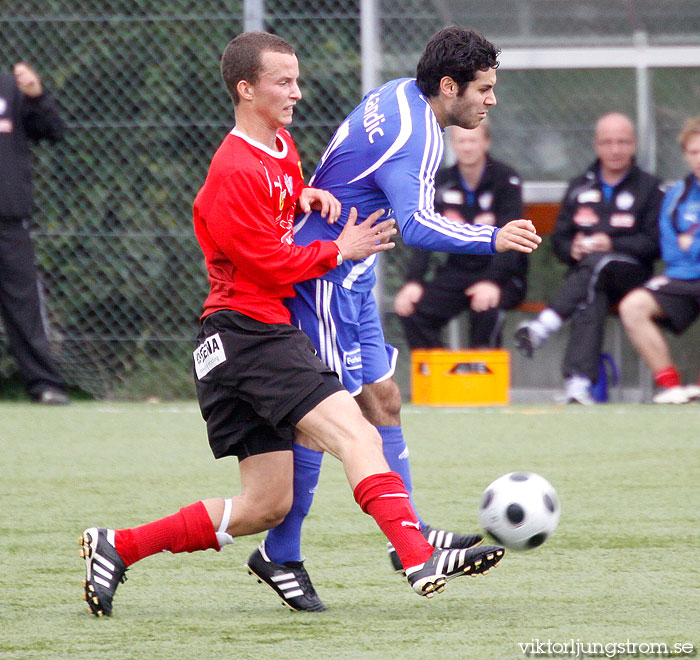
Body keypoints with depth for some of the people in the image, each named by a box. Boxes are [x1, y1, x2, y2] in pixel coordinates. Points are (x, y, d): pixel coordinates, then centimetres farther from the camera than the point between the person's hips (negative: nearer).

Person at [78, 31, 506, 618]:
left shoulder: (282, 147, 15)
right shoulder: (235, 171, -13)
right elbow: (271, 265, -15)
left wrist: (309, 197, 13)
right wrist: (340, 251, -6)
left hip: (266, 333, 10)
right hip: (248, 332, -10)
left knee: (266, 505, 9)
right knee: (356, 434, -24)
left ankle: (117, 548, 15)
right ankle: (421, 561, -38)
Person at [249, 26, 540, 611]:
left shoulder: (401, 97, 8)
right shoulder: (414, 136, -23)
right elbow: (417, 227, -37)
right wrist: (493, 239, -41)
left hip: (349, 278, 10)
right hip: (326, 274, -10)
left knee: (382, 398, 9)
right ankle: (279, 555, 0)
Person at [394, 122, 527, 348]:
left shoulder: (506, 179, -8)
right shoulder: (442, 182, 4)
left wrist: (492, 281, -34)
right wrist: (413, 281, -18)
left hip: (500, 274, -4)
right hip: (457, 273, 4)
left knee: (486, 309, -36)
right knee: (410, 309, -18)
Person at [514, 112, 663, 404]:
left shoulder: (648, 188, 11)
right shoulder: (579, 189, 23)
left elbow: (654, 243, 0)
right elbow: (559, 239, 19)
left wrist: (612, 245, -15)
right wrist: (572, 249, -6)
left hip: (631, 275, -2)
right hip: (582, 271, 2)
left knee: (596, 264, -38)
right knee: (590, 302, -35)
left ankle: (544, 325, -54)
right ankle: (579, 381, -54)